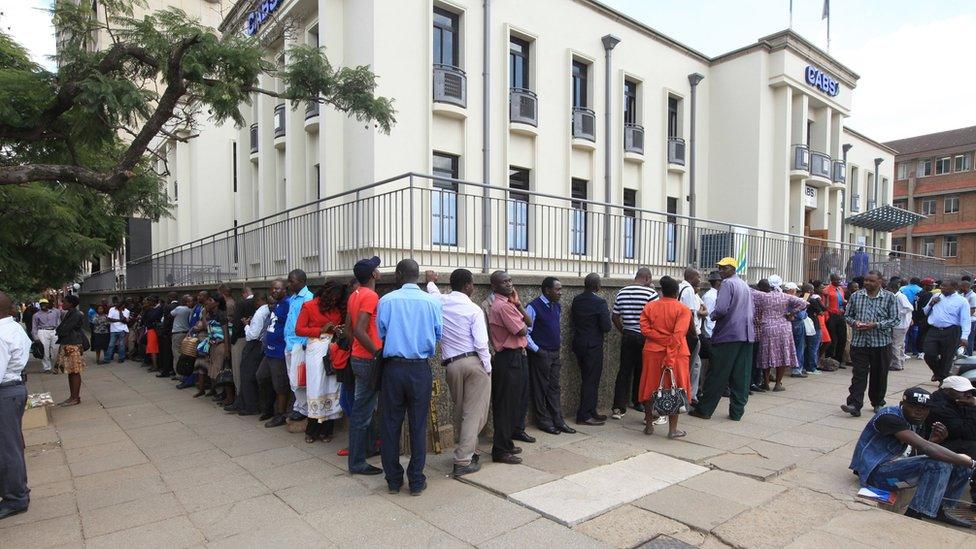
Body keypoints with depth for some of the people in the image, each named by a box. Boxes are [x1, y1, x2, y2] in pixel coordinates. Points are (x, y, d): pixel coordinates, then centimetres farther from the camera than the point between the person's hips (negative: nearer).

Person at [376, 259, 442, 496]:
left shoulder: (386, 300, -6)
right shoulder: (432, 302, -5)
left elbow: (380, 334, 3)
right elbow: (438, 335, 5)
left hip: (393, 367, 0)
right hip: (420, 369, 0)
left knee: (390, 425, 11)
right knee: (418, 426, 9)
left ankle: (393, 480, 21)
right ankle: (416, 481, 16)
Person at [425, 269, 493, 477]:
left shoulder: (440, 302, 5)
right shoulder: (474, 310, -8)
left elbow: (433, 293, 31)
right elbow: (481, 344, -13)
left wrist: (431, 282, 52)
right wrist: (488, 369, -3)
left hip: (450, 365, 5)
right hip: (474, 362, -5)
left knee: (461, 412, 19)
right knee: (474, 412, 0)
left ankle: (469, 450, 31)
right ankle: (463, 461, -2)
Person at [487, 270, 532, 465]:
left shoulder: (507, 303, 14)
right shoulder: (502, 306, -18)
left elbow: (529, 323, 9)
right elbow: (522, 331, -19)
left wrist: (518, 304, 0)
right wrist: (523, 325, 2)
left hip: (515, 357, 10)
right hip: (509, 359, -10)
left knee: (511, 403, 18)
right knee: (505, 405, -3)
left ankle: (506, 443, 29)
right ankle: (500, 451, 5)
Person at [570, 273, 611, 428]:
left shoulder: (576, 300, 4)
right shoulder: (600, 302, -16)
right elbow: (606, 327, -17)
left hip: (578, 344, 7)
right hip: (593, 345, -7)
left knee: (587, 379, 17)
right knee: (591, 380, 1)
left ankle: (591, 411, 26)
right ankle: (584, 416, 5)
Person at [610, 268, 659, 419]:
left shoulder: (621, 293, 5)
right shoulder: (650, 293, -10)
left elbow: (614, 317, 8)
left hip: (627, 336, 4)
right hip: (645, 337, -4)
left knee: (624, 371, 5)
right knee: (642, 371, 11)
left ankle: (618, 407, 2)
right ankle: (638, 402, 25)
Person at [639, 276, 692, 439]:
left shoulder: (649, 306, 3)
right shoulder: (683, 309, -6)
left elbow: (645, 330, -8)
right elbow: (678, 335, -17)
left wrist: (663, 339, -7)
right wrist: (670, 357, -19)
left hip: (652, 353, 3)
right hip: (676, 353, -2)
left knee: (650, 389, 11)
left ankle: (649, 425, 20)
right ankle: (673, 430, 12)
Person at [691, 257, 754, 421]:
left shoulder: (727, 283, -10)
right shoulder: (746, 286, 15)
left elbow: (721, 309, -21)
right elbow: (751, 311, 22)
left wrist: (712, 315, -2)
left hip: (728, 334, -7)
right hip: (747, 335, 7)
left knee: (717, 375, -1)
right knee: (741, 375, 8)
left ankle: (704, 409, 6)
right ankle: (737, 411, 12)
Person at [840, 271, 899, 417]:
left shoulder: (889, 297, 1)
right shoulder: (856, 296, 7)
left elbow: (895, 319, -3)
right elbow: (847, 315, 13)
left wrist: (876, 325, -16)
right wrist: (854, 322, -9)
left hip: (881, 343, -1)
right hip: (859, 342, 1)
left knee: (879, 375, 11)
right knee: (858, 374, -4)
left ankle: (878, 403, 28)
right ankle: (855, 405, -9)